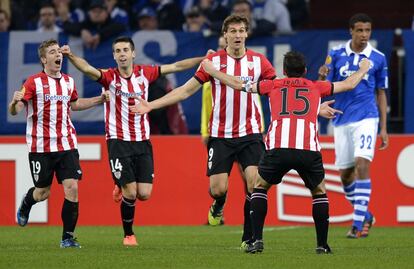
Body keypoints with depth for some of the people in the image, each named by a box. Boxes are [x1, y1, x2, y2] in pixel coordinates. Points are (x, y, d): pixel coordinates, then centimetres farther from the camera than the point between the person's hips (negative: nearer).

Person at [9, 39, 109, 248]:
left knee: (72, 188, -9)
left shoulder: (68, 81, 9)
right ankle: (26, 204, 43)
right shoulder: (34, 82, -7)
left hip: (66, 144, 4)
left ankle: (67, 237, 1)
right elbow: (14, 111, -10)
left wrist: (99, 99, 20)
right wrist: (15, 102, -33)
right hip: (41, 147, -4)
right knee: (42, 193, 5)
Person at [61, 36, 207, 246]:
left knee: (144, 194, -3)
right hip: (118, 142, -3)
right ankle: (128, 235, 13)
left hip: (142, 142, 3)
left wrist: (205, 60, 6)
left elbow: (176, 67, 9)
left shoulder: (144, 74, 3)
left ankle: (122, 188, 32)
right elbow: (87, 69, -25)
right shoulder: (109, 77, -7)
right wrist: (70, 56, -44)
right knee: (130, 193, -9)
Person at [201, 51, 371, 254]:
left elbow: (237, 84, 31)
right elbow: (348, 84, 39)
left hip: (277, 148, 0)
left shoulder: (274, 85, 24)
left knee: (259, 187, 21)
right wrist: (363, 70, 59)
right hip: (309, 149, 0)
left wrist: (211, 70, 45)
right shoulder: (316, 87, 25)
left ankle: (257, 240, 7)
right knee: (319, 192, 23)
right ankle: (322, 244, 16)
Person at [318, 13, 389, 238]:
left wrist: (384, 128, 6)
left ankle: (359, 222, -16)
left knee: (362, 165, -19)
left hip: (366, 118, -3)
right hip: (341, 120, 3)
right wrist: (322, 77, -19)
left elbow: (381, 93, 9)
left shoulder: (378, 58, 2)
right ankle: (365, 214, 27)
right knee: (345, 174, 6)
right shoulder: (336, 55, 3)